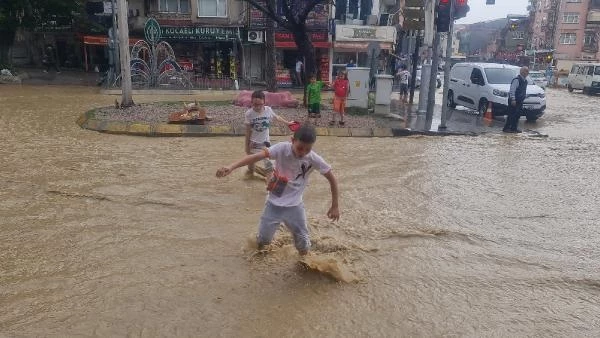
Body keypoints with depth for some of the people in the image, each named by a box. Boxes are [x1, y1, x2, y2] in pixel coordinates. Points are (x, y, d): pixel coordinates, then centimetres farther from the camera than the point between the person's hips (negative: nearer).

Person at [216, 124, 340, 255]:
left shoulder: (314, 159, -16)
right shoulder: (282, 148, -21)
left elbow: (331, 178, -5)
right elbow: (256, 156, -32)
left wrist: (335, 206, -2)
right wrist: (231, 167, -45)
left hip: (294, 205, 1)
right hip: (274, 203, 0)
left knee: (303, 242, 5)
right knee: (263, 238, 9)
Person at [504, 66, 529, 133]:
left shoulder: (525, 81, 14)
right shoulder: (517, 80, -14)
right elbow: (512, 90, -20)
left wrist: (524, 96, 18)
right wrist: (513, 100, -23)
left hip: (520, 101, 9)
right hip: (514, 101, -9)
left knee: (517, 115, 10)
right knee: (512, 114, -9)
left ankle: (514, 128, 16)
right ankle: (506, 128, -4)